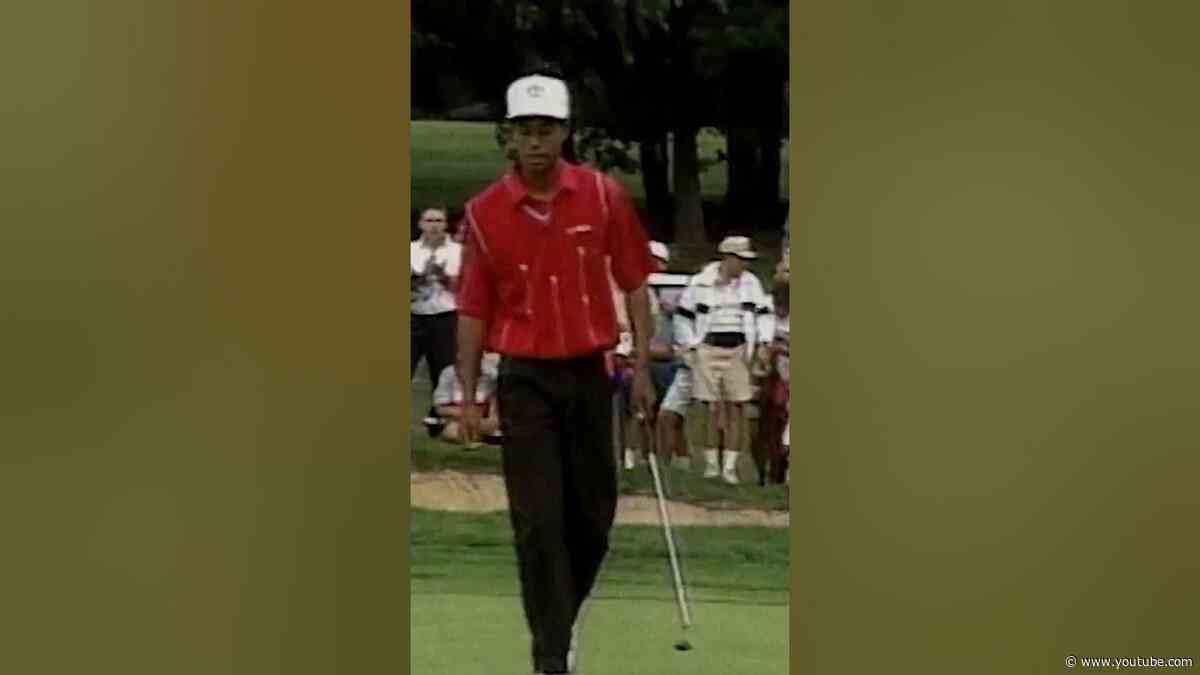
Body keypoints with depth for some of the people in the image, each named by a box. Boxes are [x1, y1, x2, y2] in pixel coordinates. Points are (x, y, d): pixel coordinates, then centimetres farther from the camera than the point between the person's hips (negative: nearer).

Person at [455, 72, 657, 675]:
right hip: (525, 379, -2)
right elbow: (474, 308, 1)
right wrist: (468, 395, -1)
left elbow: (633, 283, 4)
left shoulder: (604, 197, -3)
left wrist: (642, 368, -1)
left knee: (593, 516, 9)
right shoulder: (485, 212, -4)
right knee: (538, 520, -7)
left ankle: (561, 619, 33)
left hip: (588, 375, 2)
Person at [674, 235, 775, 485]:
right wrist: (690, 347, 0)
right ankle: (711, 464, 8)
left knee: (735, 409, -1)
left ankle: (730, 466, 2)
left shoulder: (751, 283, 7)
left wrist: (763, 344, 0)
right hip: (708, 351, -2)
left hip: (738, 351, 2)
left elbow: (764, 314, 13)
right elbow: (683, 316, 6)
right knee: (713, 409, -1)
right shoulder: (700, 283, -1)